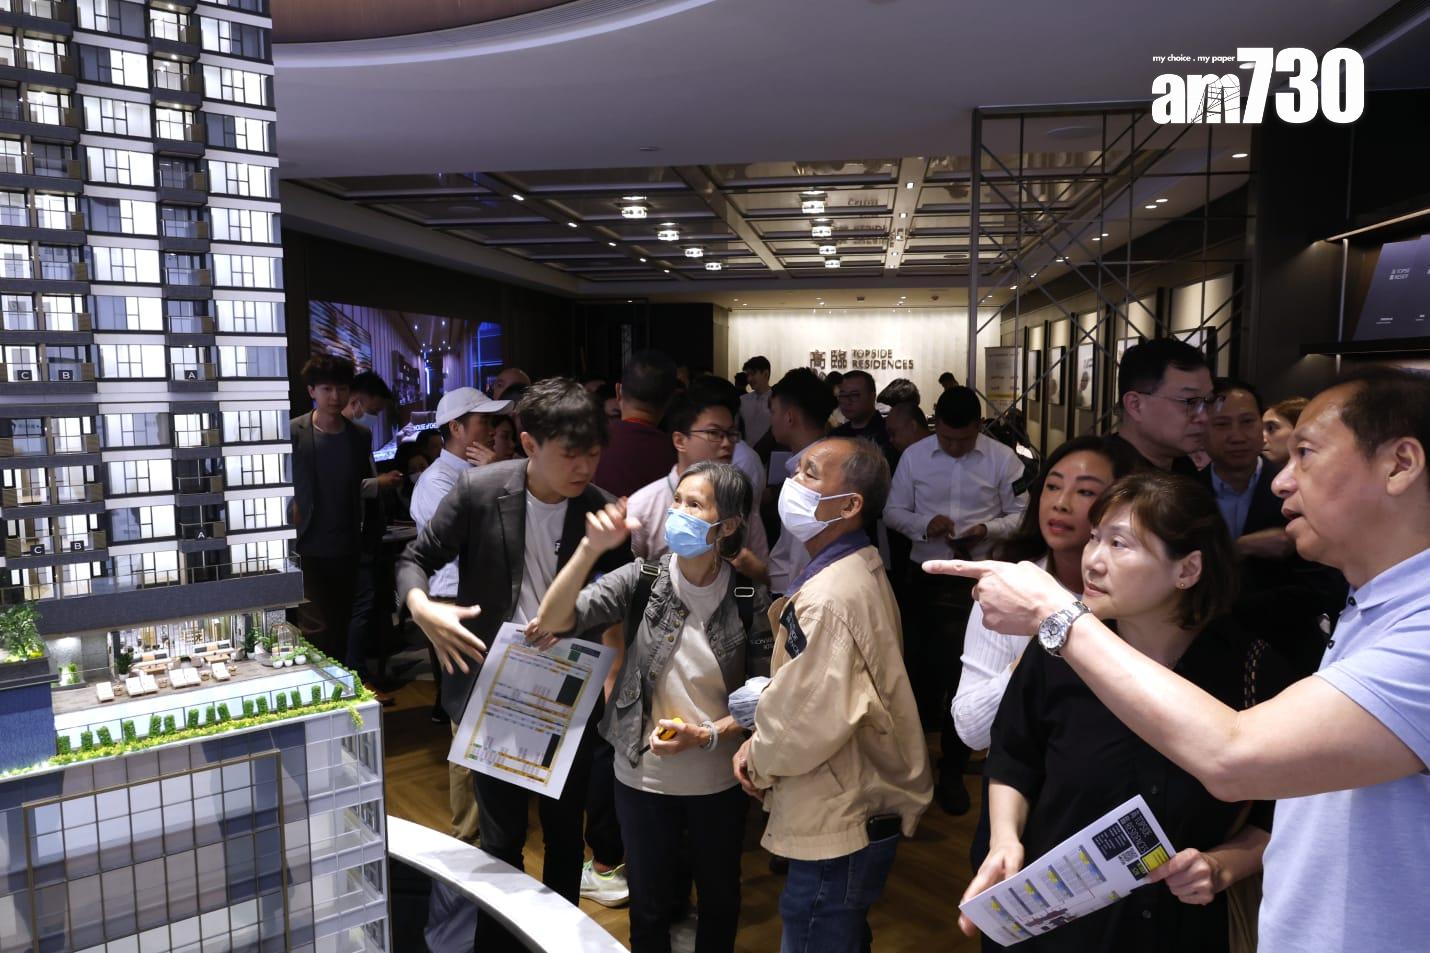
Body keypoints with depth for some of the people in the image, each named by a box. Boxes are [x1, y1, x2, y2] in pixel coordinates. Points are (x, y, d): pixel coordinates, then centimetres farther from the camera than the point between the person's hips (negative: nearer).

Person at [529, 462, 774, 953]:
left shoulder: (751, 597, -13)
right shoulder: (643, 578, -12)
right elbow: (552, 621, -21)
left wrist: (706, 735, -20)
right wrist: (591, 548, -32)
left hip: (720, 780, 0)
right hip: (644, 777, 0)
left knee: (719, 898, 23)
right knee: (650, 904, 20)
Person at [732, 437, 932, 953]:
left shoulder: (830, 598, -28)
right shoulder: (858, 568, 5)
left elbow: (809, 726, -28)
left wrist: (758, 760, -9)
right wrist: (762, 739, 2)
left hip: (836, 825, -10)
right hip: (863, 809, 10)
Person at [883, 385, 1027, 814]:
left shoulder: (1002, 459, -4)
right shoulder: (913, 456, 1)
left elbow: (1022, 515, -1)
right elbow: (893, 512, 5)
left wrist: (987, 529, -18)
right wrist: (924, 524, -14)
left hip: (978, 580, -2)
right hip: (925, 576, 2)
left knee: (965, 673, 2)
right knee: (920, 665, 14)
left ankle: (952, 770, 19)